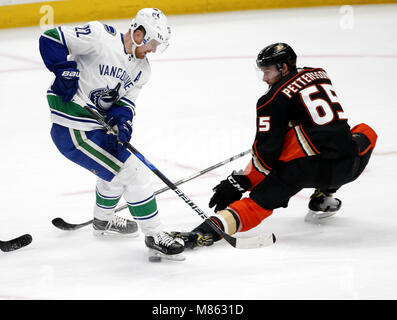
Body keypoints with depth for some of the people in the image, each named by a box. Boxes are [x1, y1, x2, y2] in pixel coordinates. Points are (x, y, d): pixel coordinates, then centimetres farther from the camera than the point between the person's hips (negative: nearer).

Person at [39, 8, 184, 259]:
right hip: (74, 132, -10)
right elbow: (51, 39, -16)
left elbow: (126, 100, 2)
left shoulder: (142, 70, 7)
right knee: (132, 172, -10)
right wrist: (65, 69, -25)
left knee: (116, 168, 32)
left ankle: (103, 220, 56)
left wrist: (121, 120, -18)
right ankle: (154, 234, 1)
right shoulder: (99, 36, -18)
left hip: (99, 126, 10)